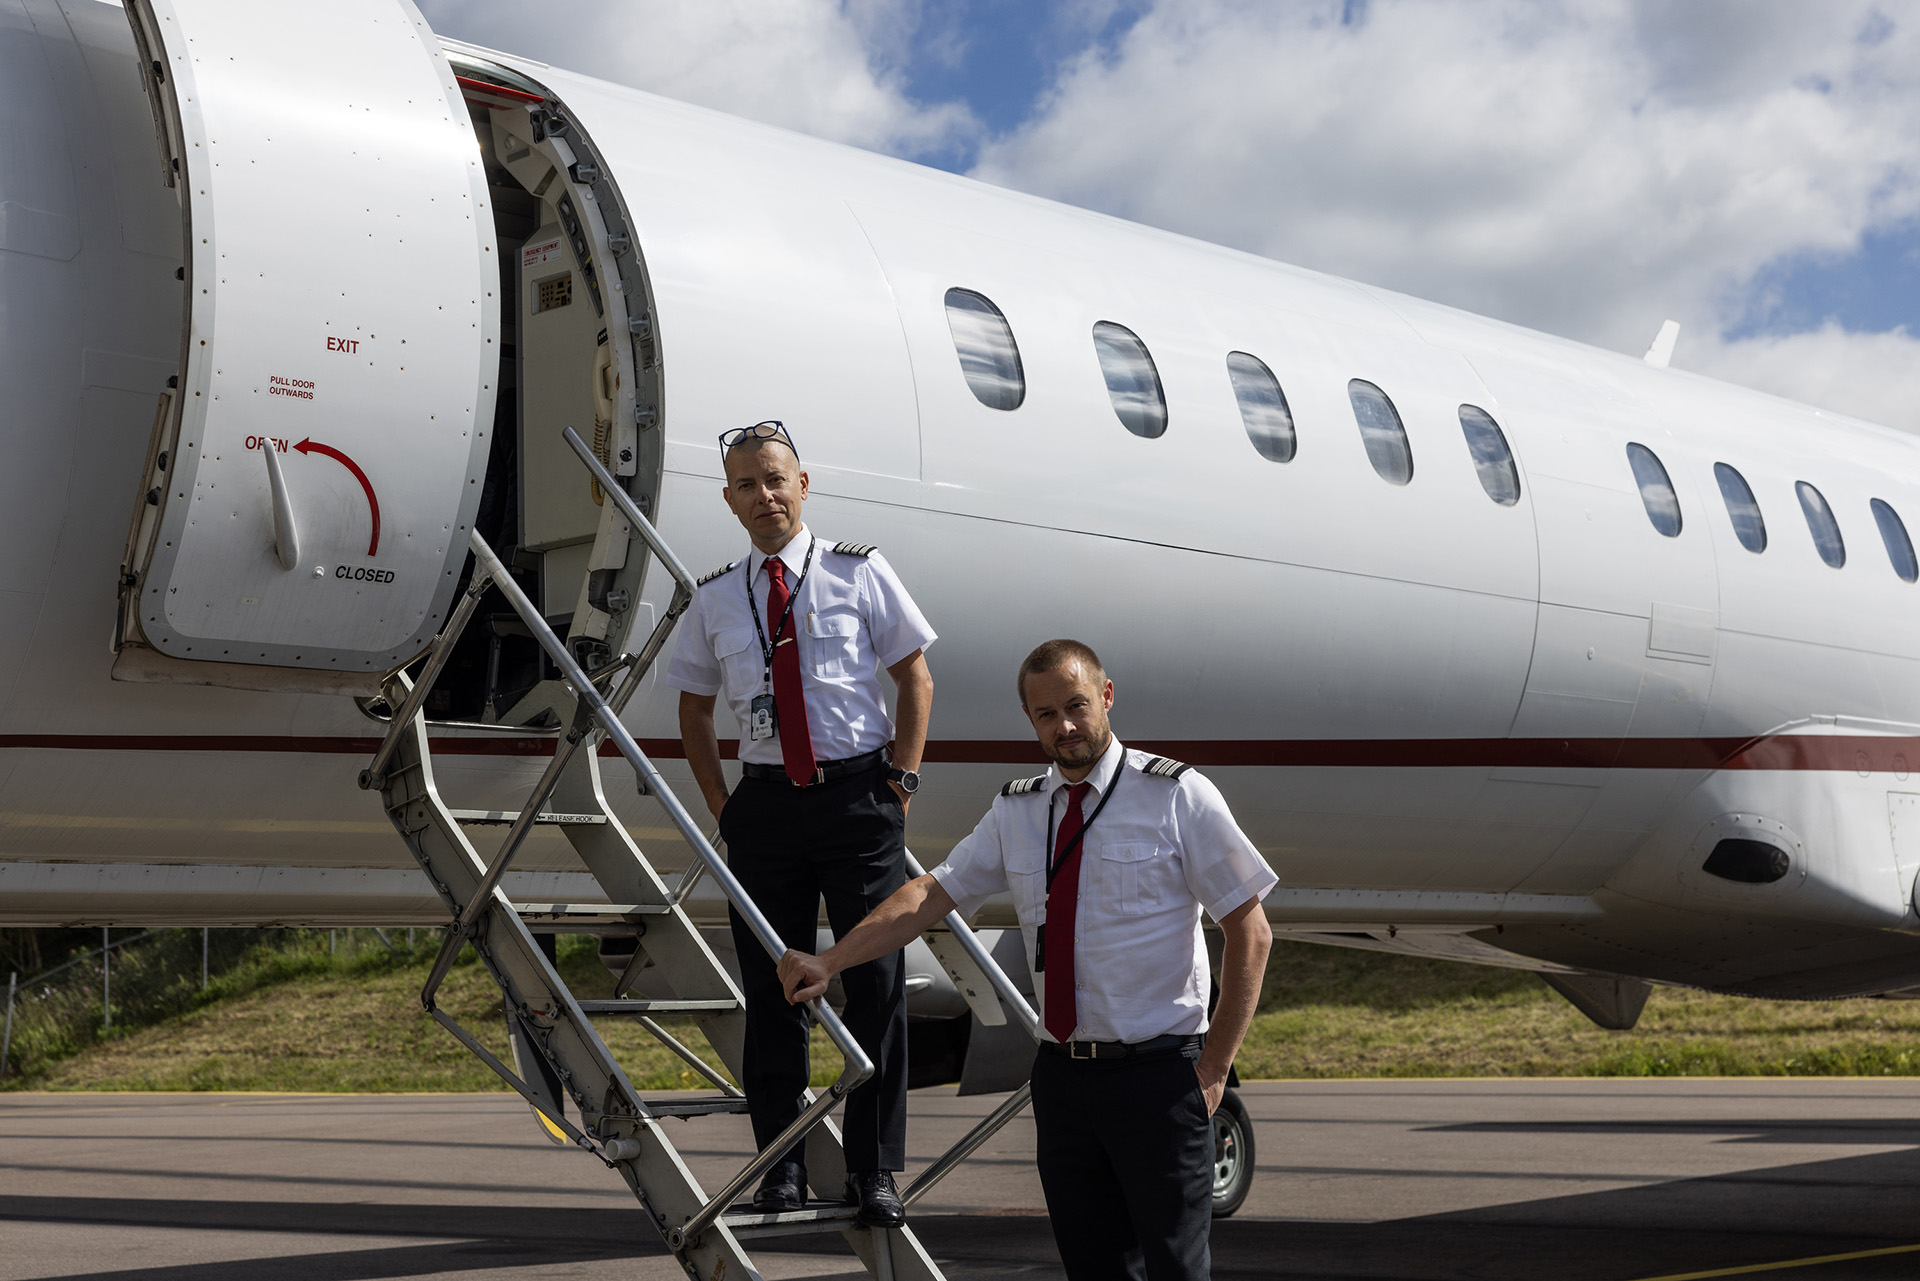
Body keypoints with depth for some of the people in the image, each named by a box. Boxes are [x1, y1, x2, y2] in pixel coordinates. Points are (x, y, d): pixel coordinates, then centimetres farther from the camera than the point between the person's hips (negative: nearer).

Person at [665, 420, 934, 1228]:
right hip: (765, 804, 2)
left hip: (858, 793, -2)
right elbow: (693, 710, 18)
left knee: (876, 981, -1)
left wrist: (899, 782, -2)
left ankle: (873, 1171, 8)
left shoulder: (859, 573, 3)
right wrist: (721, 805, 7)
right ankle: (781, 1164, 16)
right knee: (772, 988, 5)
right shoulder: (715, 600, 9)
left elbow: (916, 679, 7)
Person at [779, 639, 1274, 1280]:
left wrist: (1213, 1070, -7)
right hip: (1062, 1076, 4)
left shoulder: (1178, 797, -4)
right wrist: (828, 962, -9)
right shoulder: (1015, 812, 10)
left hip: (1157, 1076, -4)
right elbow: (931, 894, 4)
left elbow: (1251, 933, -3)